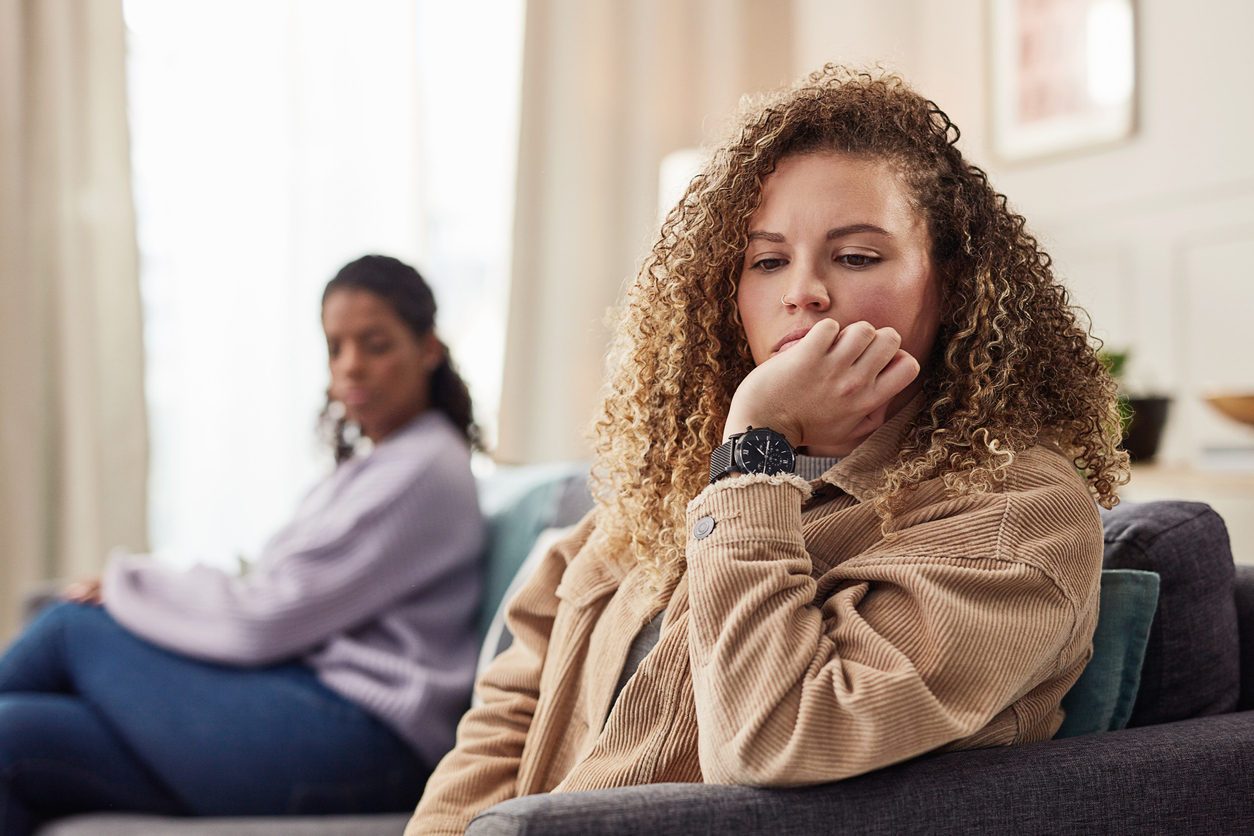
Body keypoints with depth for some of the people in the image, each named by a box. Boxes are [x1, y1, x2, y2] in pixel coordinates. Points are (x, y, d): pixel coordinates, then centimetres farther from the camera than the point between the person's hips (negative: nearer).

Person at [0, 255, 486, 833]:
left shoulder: (425, 469, -8)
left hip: (359, 738, -9)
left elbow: (266, 621, -13)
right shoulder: (372, 466, 24)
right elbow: (284, 599, 16)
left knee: (73, 627, -5)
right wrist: (128, 587, 3)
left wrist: (127, 581, 1)